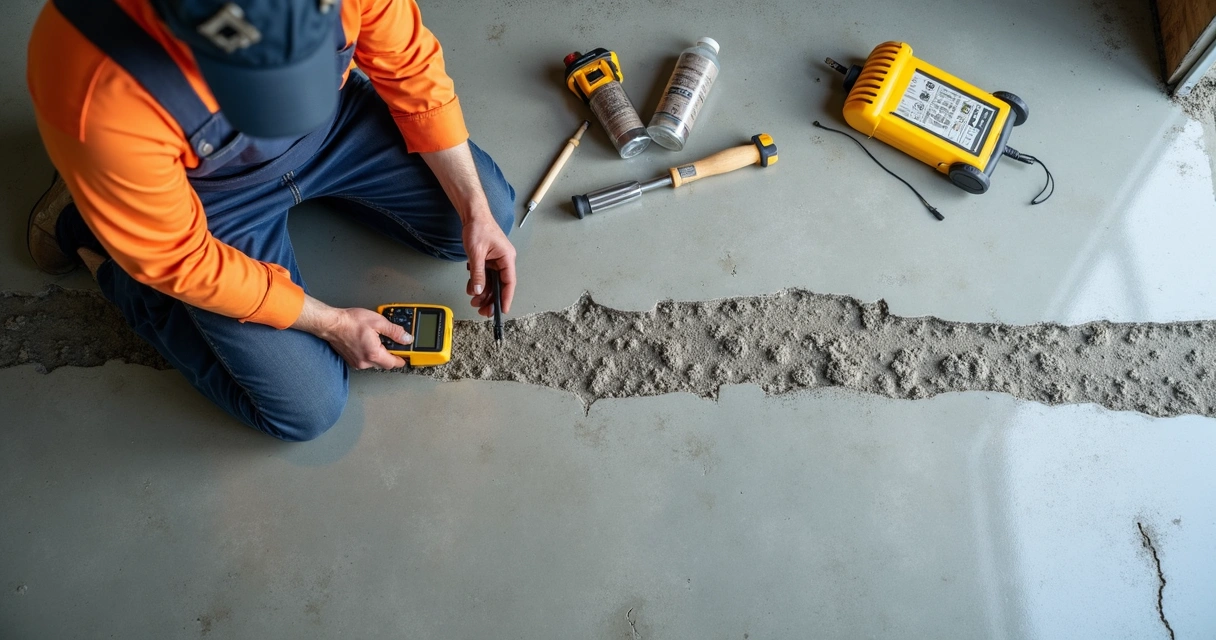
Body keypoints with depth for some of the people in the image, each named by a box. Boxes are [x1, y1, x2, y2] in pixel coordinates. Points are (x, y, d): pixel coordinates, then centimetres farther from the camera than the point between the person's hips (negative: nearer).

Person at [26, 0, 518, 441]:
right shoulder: (100, 96, -40)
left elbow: (411, 67, -13)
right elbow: (177, 260, -23)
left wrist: (476, 209, -13)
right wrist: (331, 323, -16)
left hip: (335, 124, 4)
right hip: (213, 194, -3)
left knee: (492, 214, 6)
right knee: (309, 408, -2)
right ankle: (88, 230, 14)